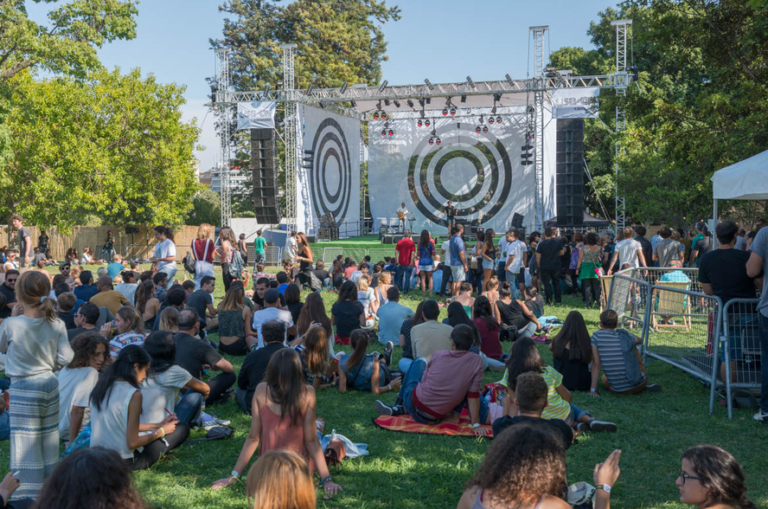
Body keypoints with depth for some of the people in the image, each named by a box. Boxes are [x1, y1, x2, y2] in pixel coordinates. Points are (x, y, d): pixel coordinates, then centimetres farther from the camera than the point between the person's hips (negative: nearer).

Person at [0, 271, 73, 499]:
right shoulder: (57, 324, -8)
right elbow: (66, 357, -6)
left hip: (22, 387, -4)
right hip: (49, 384, 4)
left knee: (26, 442, 4)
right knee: (48, 438, 17)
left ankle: (29, 492, 8)